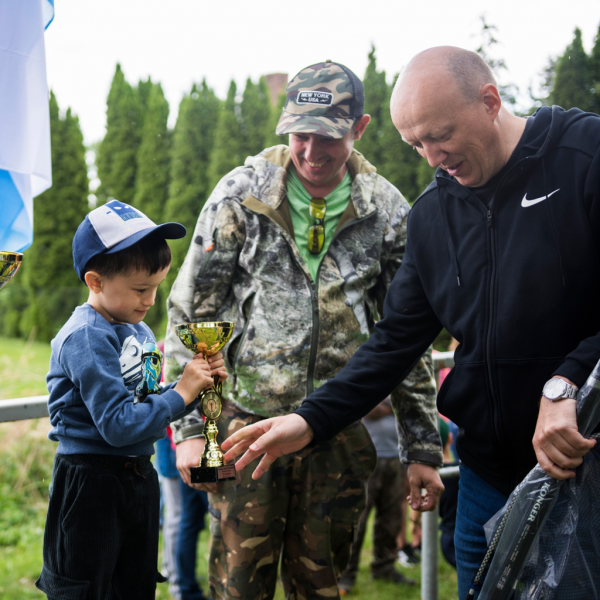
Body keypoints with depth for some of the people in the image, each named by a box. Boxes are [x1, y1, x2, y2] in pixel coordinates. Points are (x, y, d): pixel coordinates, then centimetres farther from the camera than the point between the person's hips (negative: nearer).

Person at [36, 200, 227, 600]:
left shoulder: (140, 331, 8)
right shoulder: (86, 338, -20)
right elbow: (119, 425, -25)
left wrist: (200, 382, -2)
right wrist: (181, 392, -19)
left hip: (138, 477, 9)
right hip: (90, 487, -9)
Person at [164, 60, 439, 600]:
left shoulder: (388, 211, 1)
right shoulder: (240, 195, -5)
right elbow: (191, 313, -1)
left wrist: (424, 443, 7)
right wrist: (188, 426, -6)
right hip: (247, 419, -1)